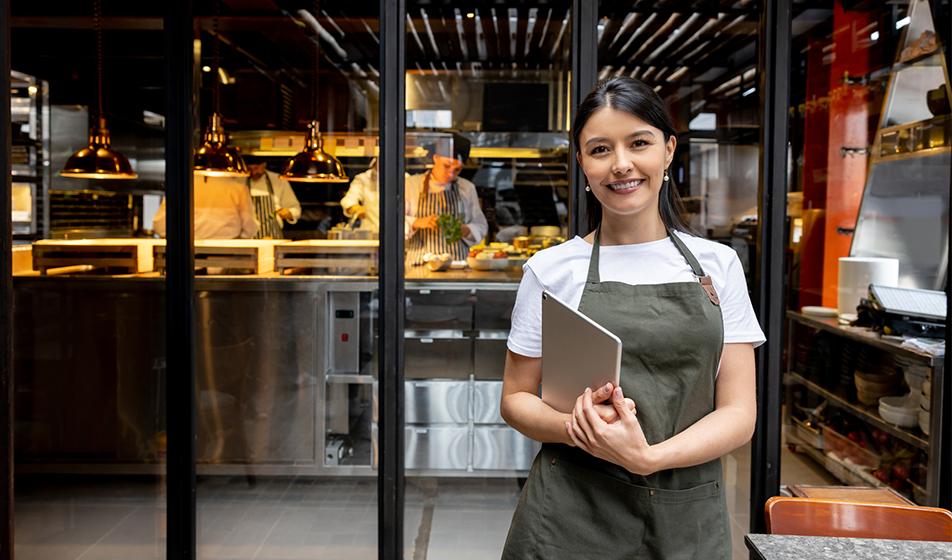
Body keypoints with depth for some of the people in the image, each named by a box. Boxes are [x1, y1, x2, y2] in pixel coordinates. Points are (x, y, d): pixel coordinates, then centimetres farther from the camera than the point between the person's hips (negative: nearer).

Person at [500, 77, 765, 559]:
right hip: (572, 519, -1)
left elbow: (738, 412, -2)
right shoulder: (550, 270, -2)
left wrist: (648, 457, -19)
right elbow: (516, 399, 3)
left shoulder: (718, 265, 1)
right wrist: (578, 427, -18)